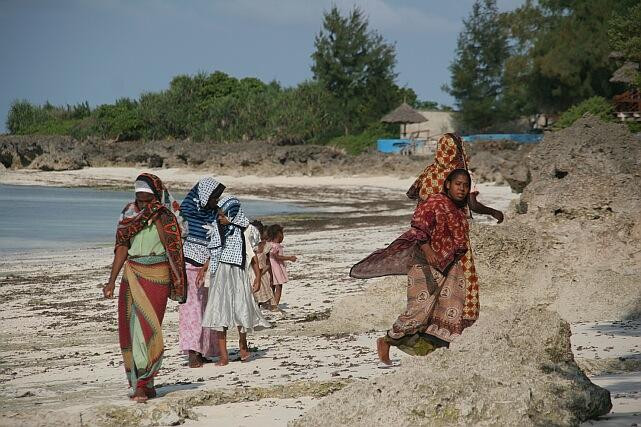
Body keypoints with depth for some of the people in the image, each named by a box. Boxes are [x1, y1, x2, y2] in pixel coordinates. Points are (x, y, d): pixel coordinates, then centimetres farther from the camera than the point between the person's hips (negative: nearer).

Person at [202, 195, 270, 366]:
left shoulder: (244, 231, -2)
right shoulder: (217, 231, 6)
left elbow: (253, 255, 2)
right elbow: (211, 254, 12)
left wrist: (258, 277, 2)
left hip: (238, 275, -3)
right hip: (220, 275, 3)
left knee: (241, 310, -7)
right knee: (219, 312, -3)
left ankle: (243, 343, 24)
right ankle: (223, 356, 0)